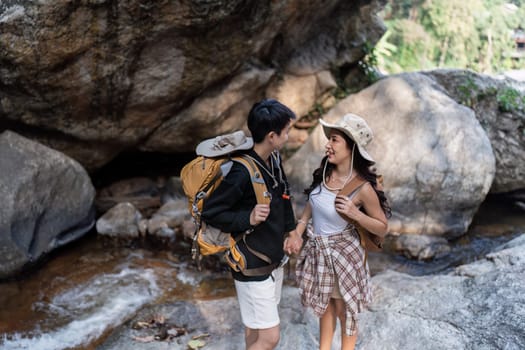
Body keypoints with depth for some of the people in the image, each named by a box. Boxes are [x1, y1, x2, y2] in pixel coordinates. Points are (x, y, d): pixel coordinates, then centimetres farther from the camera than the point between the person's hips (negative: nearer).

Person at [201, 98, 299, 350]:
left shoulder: (273, 159, -2)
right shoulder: (242, 172, -29)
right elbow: (209, 212, -22)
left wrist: (289, 230, 14)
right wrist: (248, 218, -31)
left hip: (273, 258, 8)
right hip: (251, 265, -8)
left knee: (256, 327, 23)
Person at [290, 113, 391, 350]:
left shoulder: (363, 187, -25)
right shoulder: (325, 171, -9)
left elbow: (382, 228, -13)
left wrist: (355, 214, -28)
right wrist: (297, 233, 1)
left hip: (342, 253, -6)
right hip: (317, 250, 6)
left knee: (344, 310, 16)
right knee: (325, 306, 24)